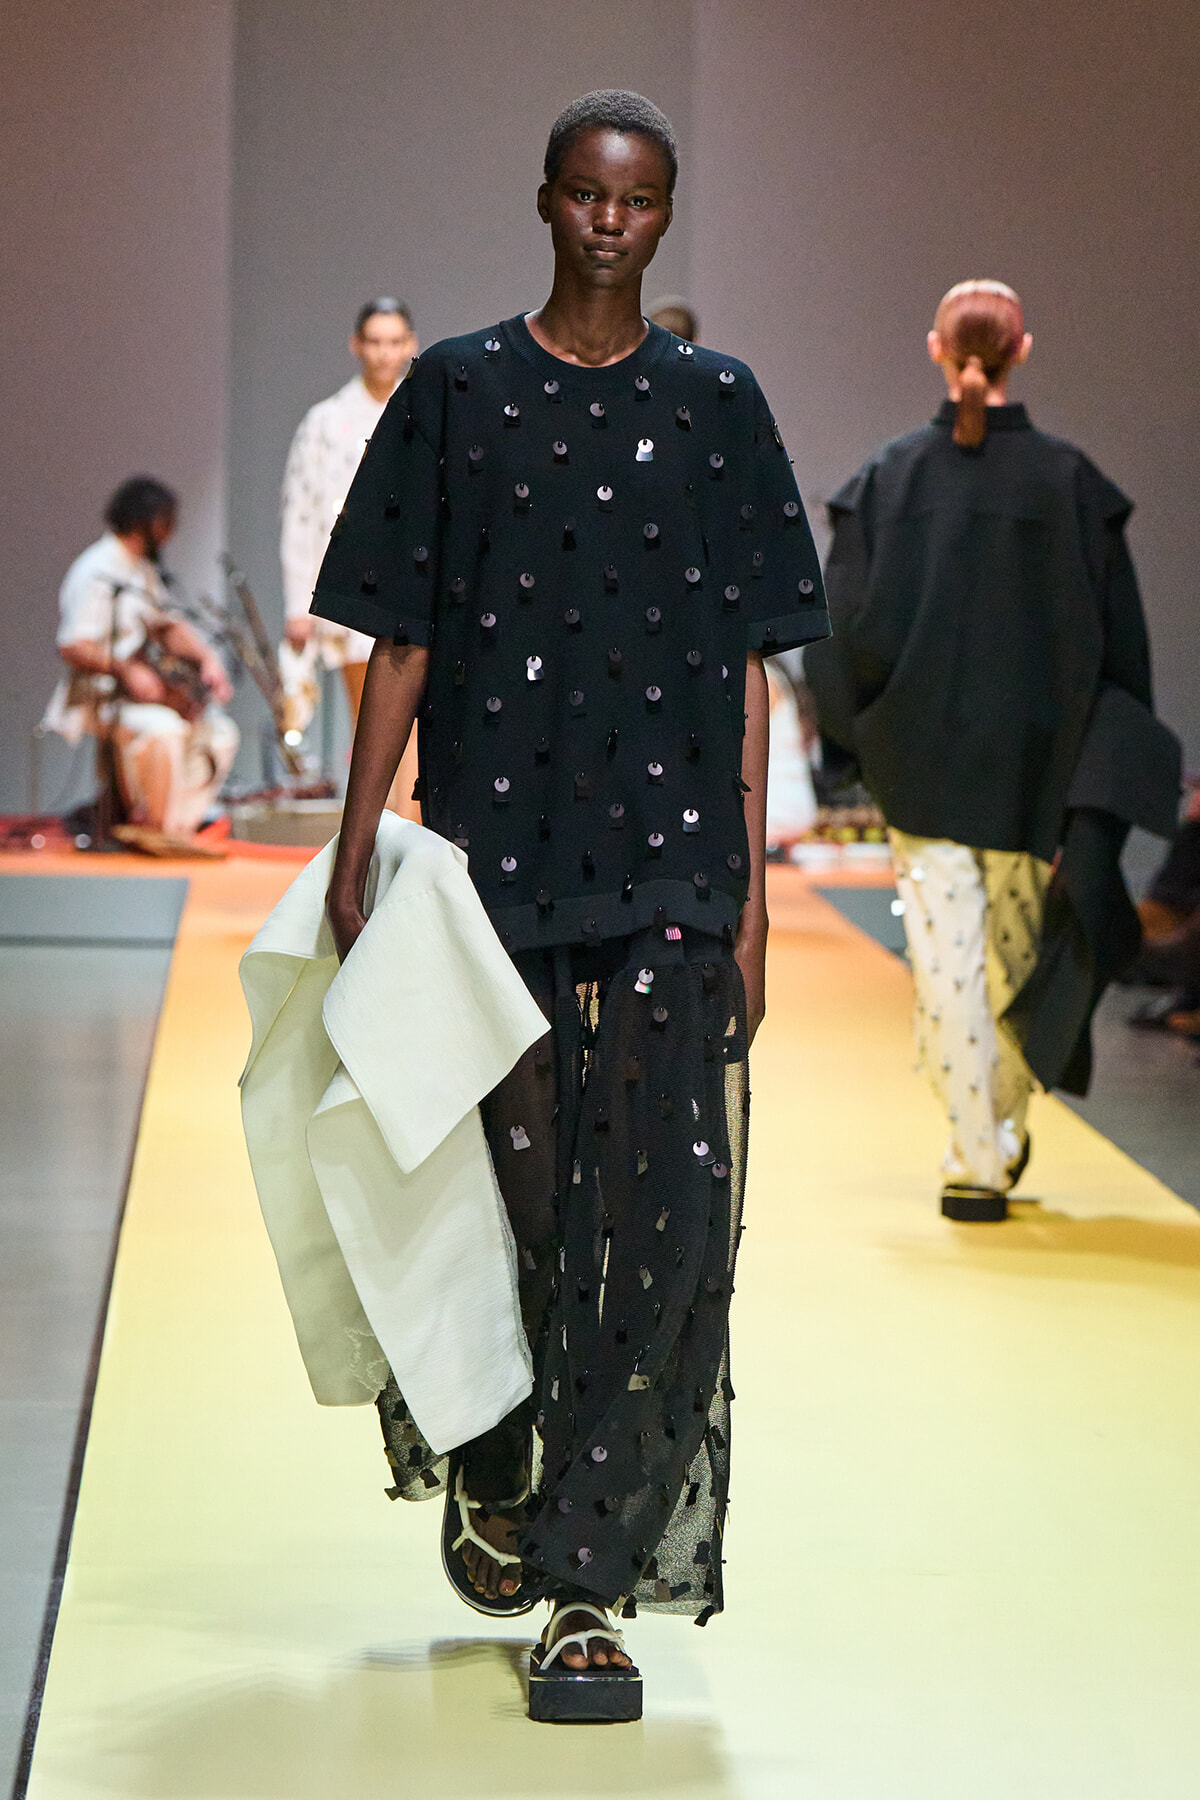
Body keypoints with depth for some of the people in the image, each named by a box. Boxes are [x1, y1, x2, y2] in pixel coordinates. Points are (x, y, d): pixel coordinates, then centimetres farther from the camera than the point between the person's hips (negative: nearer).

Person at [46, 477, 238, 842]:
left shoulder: (143, 571, 16)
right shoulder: (96, 573, -14)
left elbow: (169, 625, 18)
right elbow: (72, 648, -21)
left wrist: (207, 657, 0)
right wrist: (125, 670, -32)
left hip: (142, 688, 10)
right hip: (98, 699, -10)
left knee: (219, 730, -3)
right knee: (162, 727, -35)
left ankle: (181, 824, -7)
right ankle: (158, 831, -27)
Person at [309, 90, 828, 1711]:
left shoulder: (716, 405, 7)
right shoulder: (455, 393, 5)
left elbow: (747, 671, 6)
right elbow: (403, 645, 5)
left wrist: (750, 903, 1)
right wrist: (357, 848, -5)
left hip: (670, 873, 0)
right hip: (494, 858, 0)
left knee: (663, 1214, -8)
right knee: (503, 1195, 9)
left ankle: (590, 1578, -2)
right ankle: (488, 1473, 36)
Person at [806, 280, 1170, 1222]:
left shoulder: (888, 477, -3)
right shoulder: (1069, 480, -4)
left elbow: (848, 623, -5)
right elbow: (1117, 636, -1)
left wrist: (867, 730, 7)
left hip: (920, 755, -1)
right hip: (1035, 756, 1)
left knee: (947, 951, 1)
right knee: (1020, 949, 17)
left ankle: (977, 1163, -3)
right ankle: (1003, 1136, 32)